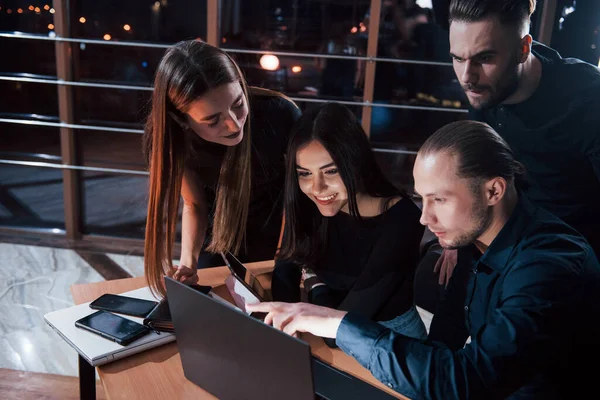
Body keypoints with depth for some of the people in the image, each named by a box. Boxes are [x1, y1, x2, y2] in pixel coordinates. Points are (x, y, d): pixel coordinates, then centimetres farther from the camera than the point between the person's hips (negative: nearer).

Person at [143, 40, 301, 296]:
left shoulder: (279, 114, -34)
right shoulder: (168, 137, -26)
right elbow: (194, 205, -10)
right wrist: (188, 262, -26)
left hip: (278, 231, -1)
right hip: (219, 234, 2)